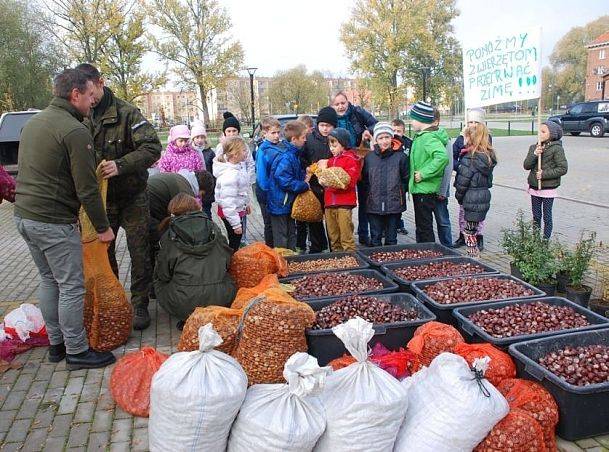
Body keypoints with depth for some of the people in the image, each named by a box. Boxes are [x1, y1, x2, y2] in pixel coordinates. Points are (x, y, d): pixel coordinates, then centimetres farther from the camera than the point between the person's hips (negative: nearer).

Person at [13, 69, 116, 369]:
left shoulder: (32, 123, 14)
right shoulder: (75, 131, -16)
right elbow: (87, 188, -17)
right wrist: (103, 227, -7)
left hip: (23, 216, 10)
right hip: (54, 222, -10)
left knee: (49, 280, 19)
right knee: (71, 287, 1)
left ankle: (56, 343, 29)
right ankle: (76, 352, 11)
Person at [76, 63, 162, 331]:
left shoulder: (126, 113, -13)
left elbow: (152, 148, -21)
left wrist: (121, 165, -34)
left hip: (132, 196, -4)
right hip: (99, 198, 4)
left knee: (139, 253, 3)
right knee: (103, 252, 13)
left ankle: (140, 305, 18)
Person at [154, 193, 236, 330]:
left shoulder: (169, 237, 1)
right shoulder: (213, 228, 7)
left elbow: (163, 275, 4)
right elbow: (228, 261, 10)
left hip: (184, 305, -2)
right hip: (222, 300, 2)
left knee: (159, 282, 26)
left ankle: (188, 319, 9)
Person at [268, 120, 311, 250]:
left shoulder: (294, 154, 6)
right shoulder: (286, 158, -24)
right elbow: (285, 182, -28)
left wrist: (304, 175, -1)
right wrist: (305, 185, -17)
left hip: (288, 203, 10)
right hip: (280, 204, -10)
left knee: (291, 234, 20)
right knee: (281, 239, 2)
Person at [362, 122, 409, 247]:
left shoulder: (400, 157, -1)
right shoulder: (369, 157, 5)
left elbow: (406, 179, 3)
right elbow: (365, 179, 12)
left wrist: (398, 193, -3)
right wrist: (371, 193, 3)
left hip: (394, 204, -1)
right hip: (374, 205, 1)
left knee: (391, 239, 8)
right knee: (375, 239, 6)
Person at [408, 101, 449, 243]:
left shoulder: (429, 137, -20)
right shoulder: (421, 136, 12)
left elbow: (442, 157, -35)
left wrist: (423, 174, -28)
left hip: (425, 190, -10)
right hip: (419, 188, 10)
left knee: (425, 227, -1)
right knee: (420, 225, 20)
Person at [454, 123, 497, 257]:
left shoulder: (470, 159, -17)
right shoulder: (489, 156, 6)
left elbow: (462, 182, -15)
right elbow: (489, 179, 10)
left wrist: (459, 197, -1)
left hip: (471, 199, -7)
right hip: (485, 196, 7)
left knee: (469, 231, 2)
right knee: (474, 228, 16)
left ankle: (473, 254, 6)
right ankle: (475, 253, 22)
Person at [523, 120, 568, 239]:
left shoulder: (557, 149, -11)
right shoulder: (533, 148, 5)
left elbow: (563, 168, -14)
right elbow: (526, 165, -3)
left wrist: (544, 174, -19)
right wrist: (534, 154, -18)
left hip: (548, 188, -5)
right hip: (534, 187, 5)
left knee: (547, 217, 4)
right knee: (536, 216, 14)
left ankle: (546, 239, 14)